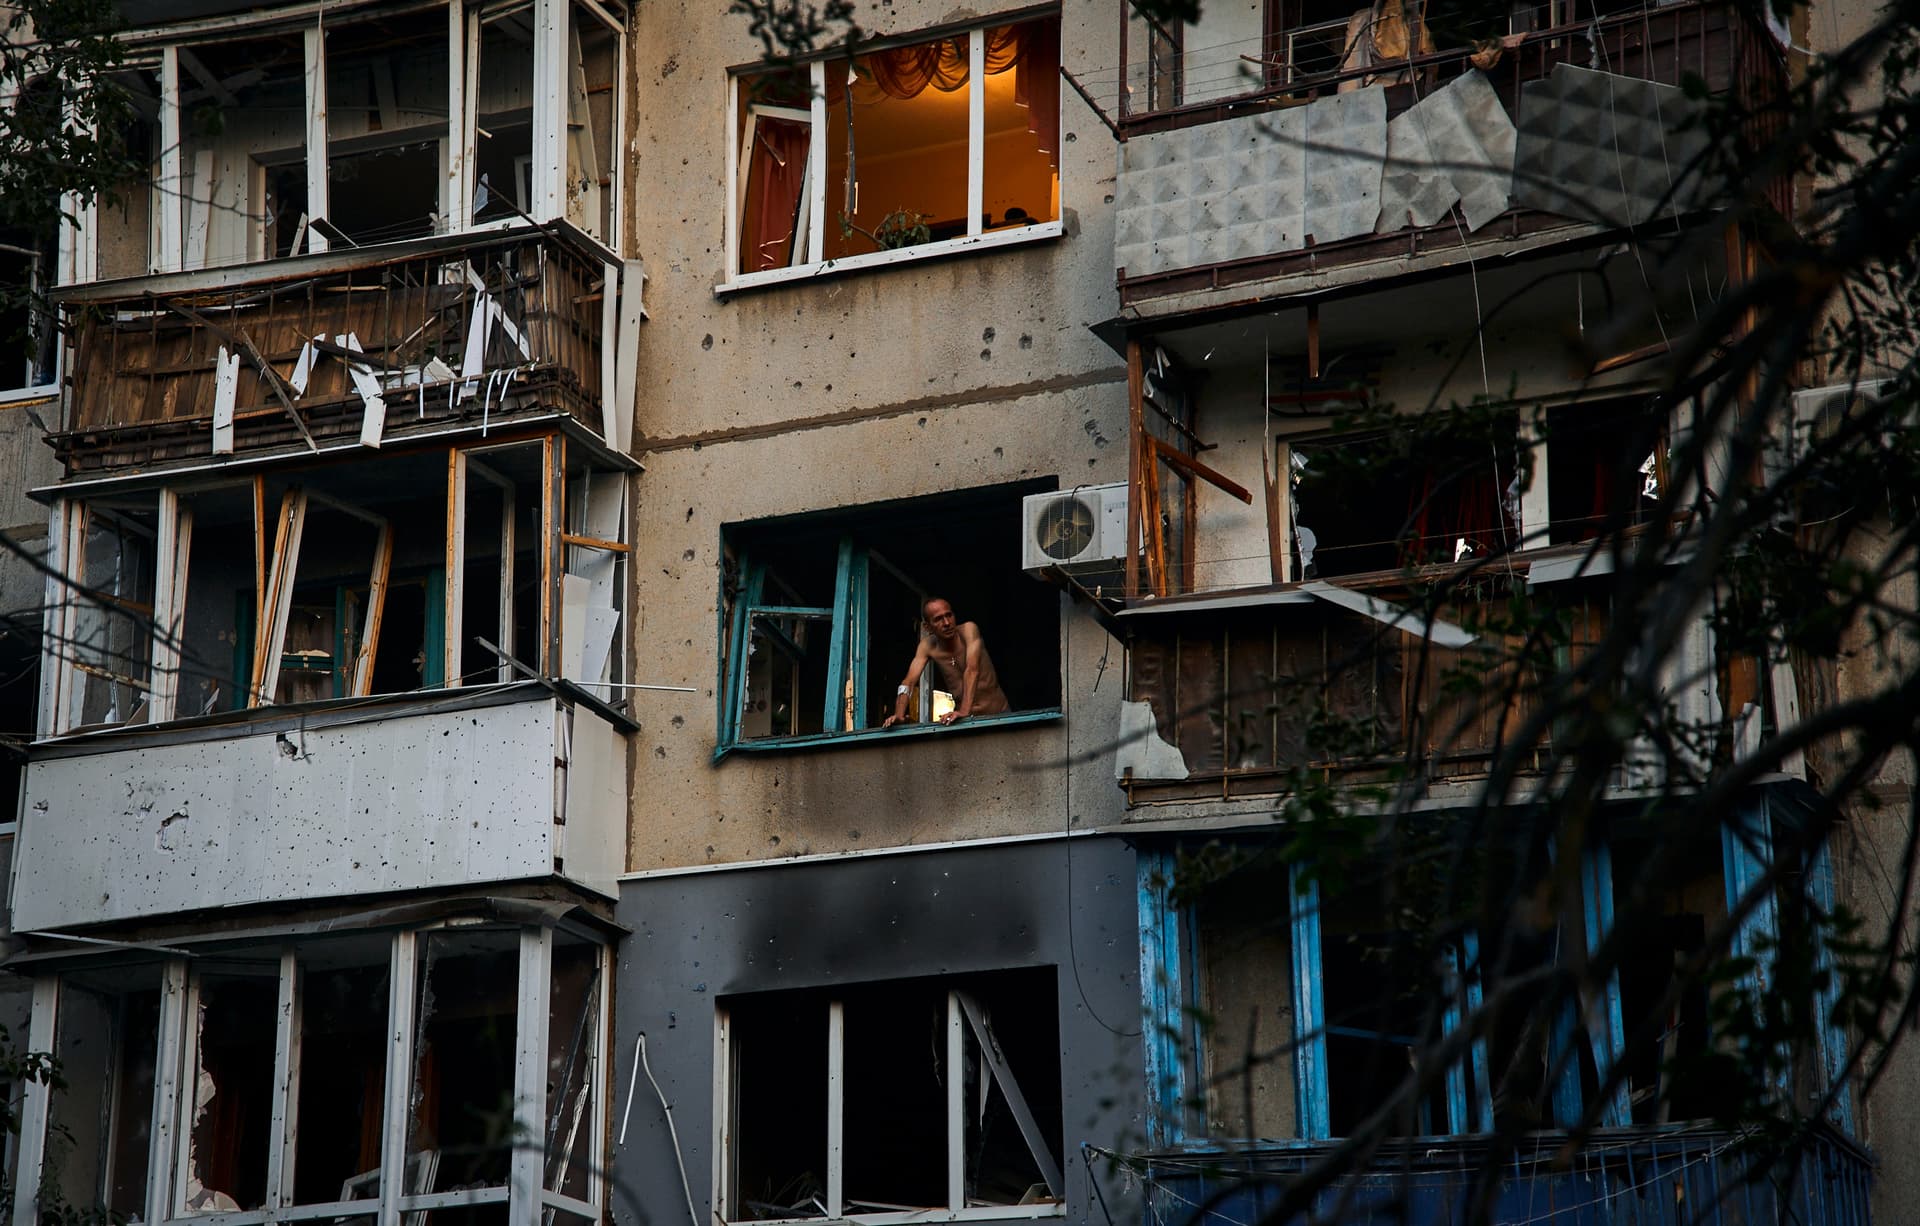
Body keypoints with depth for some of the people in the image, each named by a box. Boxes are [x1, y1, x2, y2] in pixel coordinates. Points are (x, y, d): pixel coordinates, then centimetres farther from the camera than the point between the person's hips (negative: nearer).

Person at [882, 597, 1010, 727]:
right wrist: (899, 715, -29)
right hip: (966, 717, 2)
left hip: (996, 712, -2)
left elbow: (972, 670, -29)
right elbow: (909, 681, -11)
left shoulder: (969, 629, -17)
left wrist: (964, 711, -41)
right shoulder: (927, 646, -6)